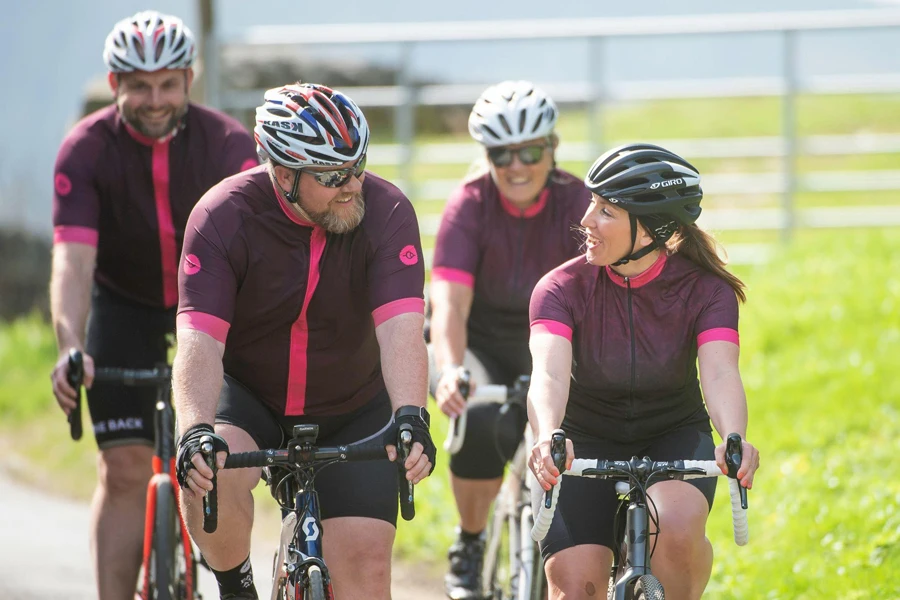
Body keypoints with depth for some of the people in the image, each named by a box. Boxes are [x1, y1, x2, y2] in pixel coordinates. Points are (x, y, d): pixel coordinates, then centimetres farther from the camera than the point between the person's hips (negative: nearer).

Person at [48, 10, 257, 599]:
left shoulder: (229, 143, -23)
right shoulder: (85, 150, -23)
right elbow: (74, 259, -32)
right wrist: (71, 348, -48)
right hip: (123, 304, -1)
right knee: (124, 470, -11)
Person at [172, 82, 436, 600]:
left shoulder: (386, 212, -22)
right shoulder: (224, 217, -23)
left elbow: (401, 329, -33)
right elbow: (200, 340, -32)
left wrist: (410, 417, -50)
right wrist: (195, 432, -49)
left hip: (353, 412, 1)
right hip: (249, 396, -1)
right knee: (210, 472, -32)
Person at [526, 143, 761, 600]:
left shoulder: (706, 290, -16)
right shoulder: (564, 287, -17)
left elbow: (720, 374, -31)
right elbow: (550, 373, -33)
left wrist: (735, 441, -53)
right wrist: (547, 438, -55)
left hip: (675, 438, 0)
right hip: (587, 441, 1)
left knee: (677, 527, -33)